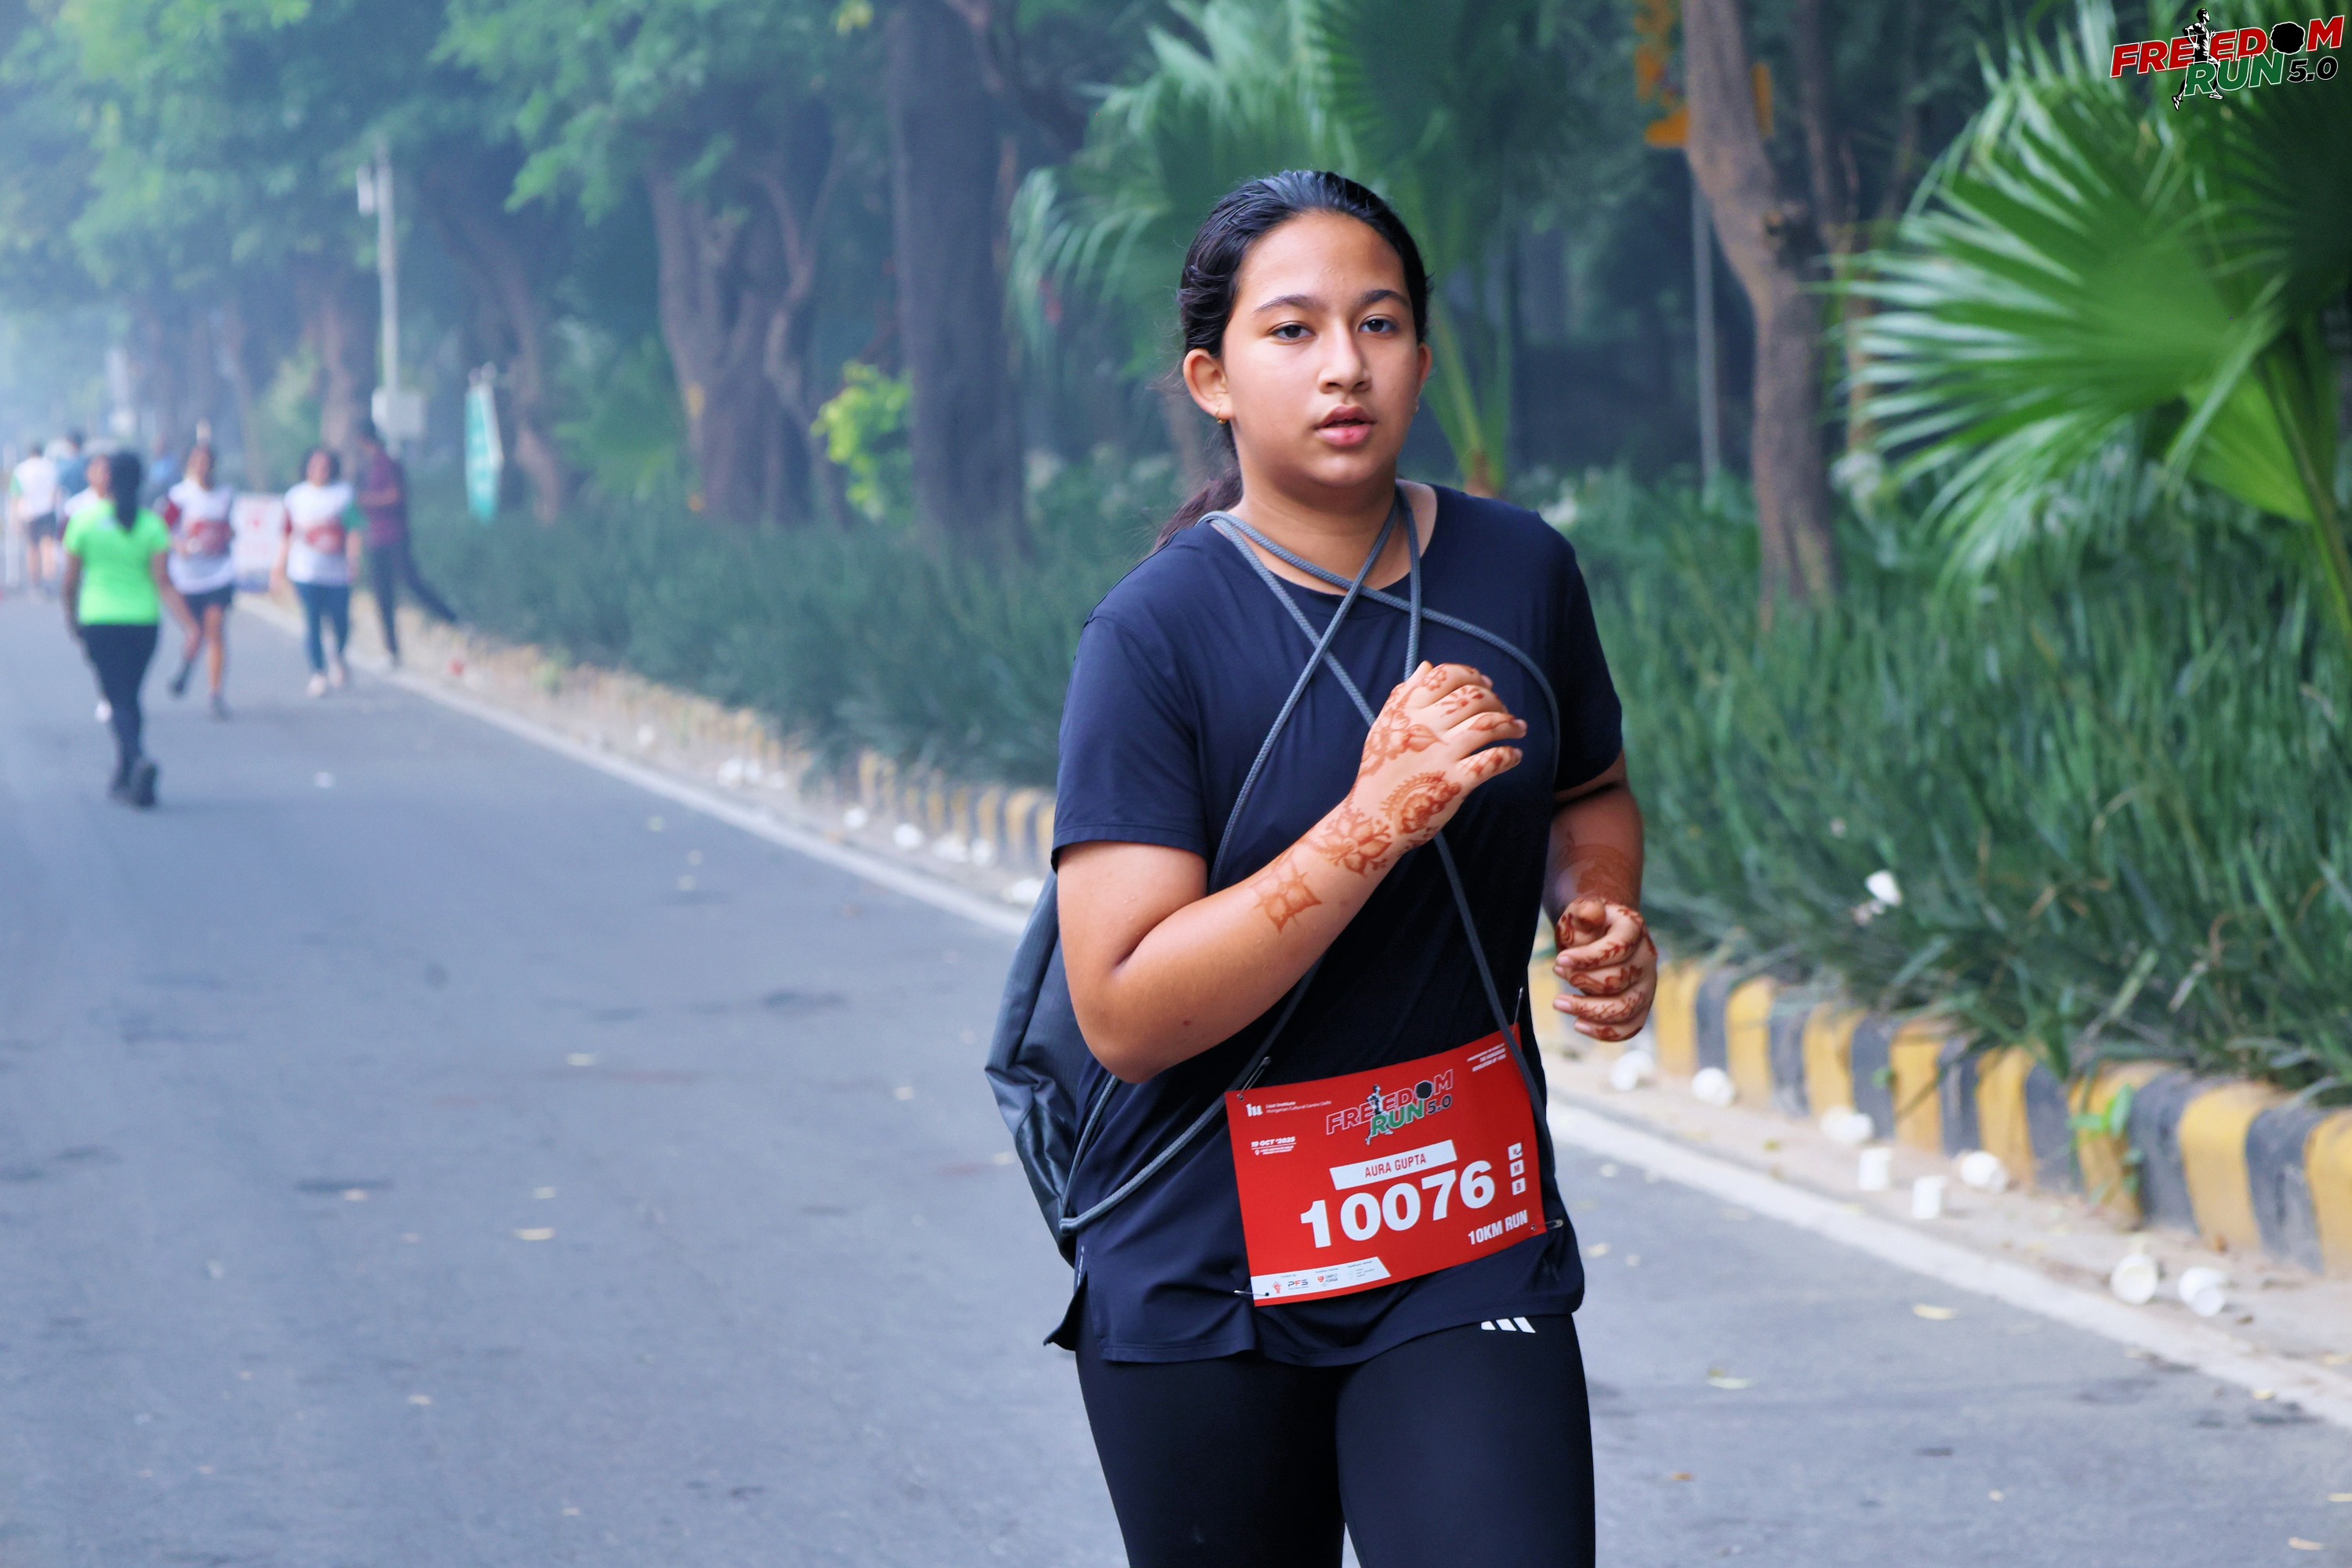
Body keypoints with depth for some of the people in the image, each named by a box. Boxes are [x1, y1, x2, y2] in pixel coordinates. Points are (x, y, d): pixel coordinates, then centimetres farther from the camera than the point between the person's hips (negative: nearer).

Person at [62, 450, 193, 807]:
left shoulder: (85, 522, -5)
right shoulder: (152, 526, -3)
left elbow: (71, 580, 1)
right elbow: (163, 583, -10)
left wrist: (72, 617, 17)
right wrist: (189, 624, -10)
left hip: (99, 621, -2)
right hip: (143, 621, 2)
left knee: (119, 700, -3)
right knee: (130, 696, 17)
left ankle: (139, 760, -30)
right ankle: (124, 778, 23)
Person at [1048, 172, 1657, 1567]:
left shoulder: (1519, 574, 1)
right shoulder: (1157, 634, -13)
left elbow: (1591, 793, 23)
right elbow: (1125, 1012, -21)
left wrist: (1607, 919, 0)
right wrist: (1375, 823, -28)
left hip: (1465, 1255, 2)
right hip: (1203, 1281, -2)